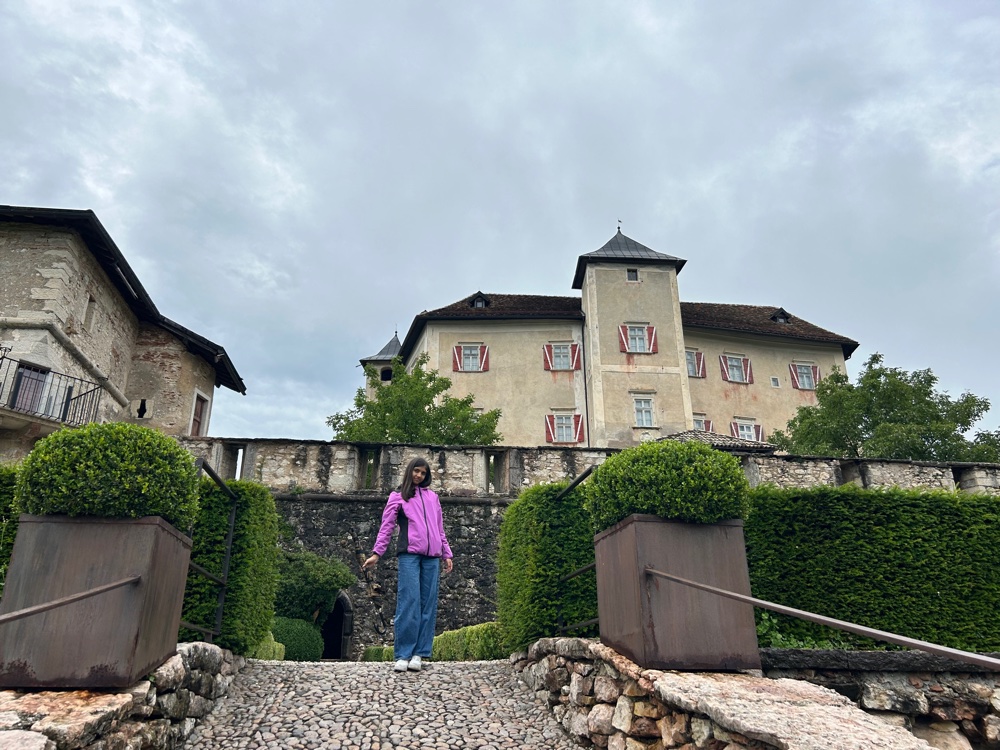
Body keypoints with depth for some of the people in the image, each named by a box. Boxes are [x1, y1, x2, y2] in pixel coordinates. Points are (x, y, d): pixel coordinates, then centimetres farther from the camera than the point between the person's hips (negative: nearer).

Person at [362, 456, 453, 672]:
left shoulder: (432, 497, 21)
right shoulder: (397, 496, 11)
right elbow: (386, 527, 5)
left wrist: (447, 554, 17)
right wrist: (376, 553, -5)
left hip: (432, 556, 4)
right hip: (409, 554, -4)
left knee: (428, 604, -1)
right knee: (409, 602, -12)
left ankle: (419, 654, 3)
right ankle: (403, 654, -7)